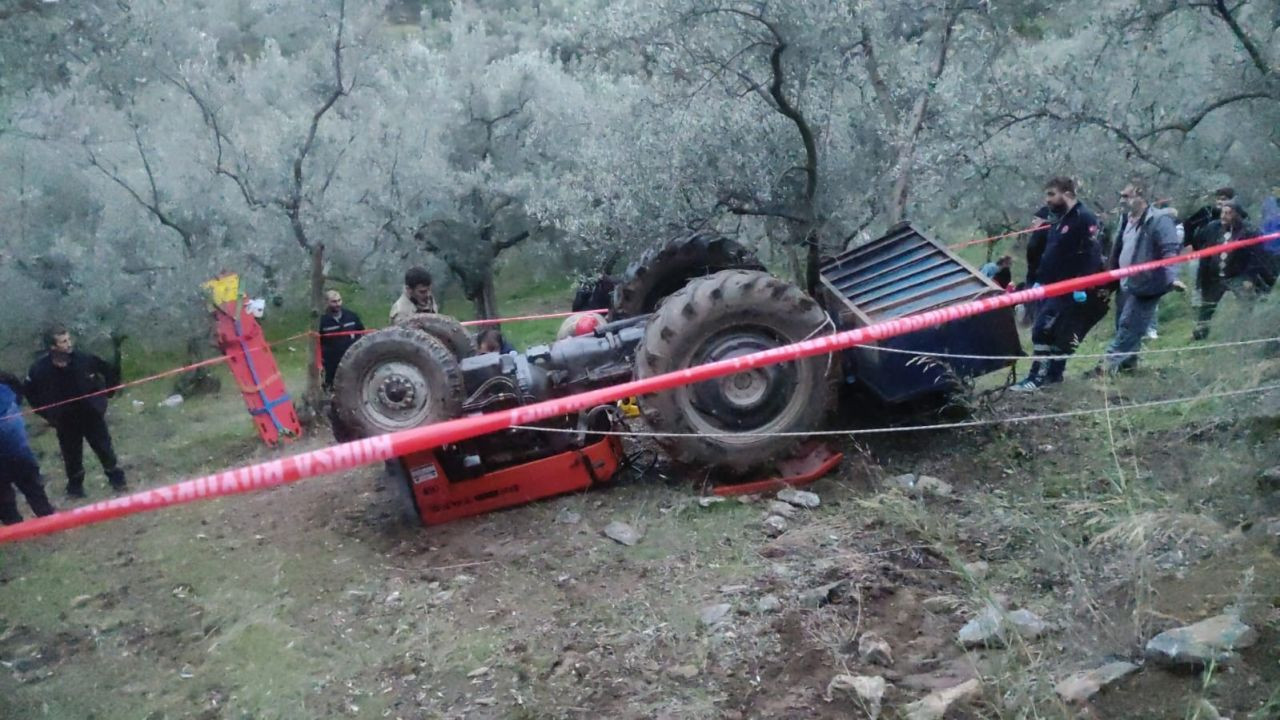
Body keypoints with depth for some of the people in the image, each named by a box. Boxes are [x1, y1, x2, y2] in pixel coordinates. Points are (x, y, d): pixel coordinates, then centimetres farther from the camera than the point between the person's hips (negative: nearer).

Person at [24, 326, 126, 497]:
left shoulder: (84, 359, -20)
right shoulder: (39, 370, -19)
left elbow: (109, 373, -2)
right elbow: (32, 395, 0)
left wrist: (101, 398, -2)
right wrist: (49, 414, -3)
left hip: (91, 415, 0)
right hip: (66, 421, 0)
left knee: (104, 448, 11)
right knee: (72, 455, 15)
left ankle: (116, 477, 32)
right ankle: (75, 484, 37)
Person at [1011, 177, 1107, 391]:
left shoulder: (1085, 219, -12)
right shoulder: (1059, 220, 17)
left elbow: (1091, 255, -20)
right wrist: (1039, 280, 19)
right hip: (1053, 287, 9)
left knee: (1050, 332, -10)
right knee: (1042, 330, 9)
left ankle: (1037, 377, -6)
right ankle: (1052, 373, 17)